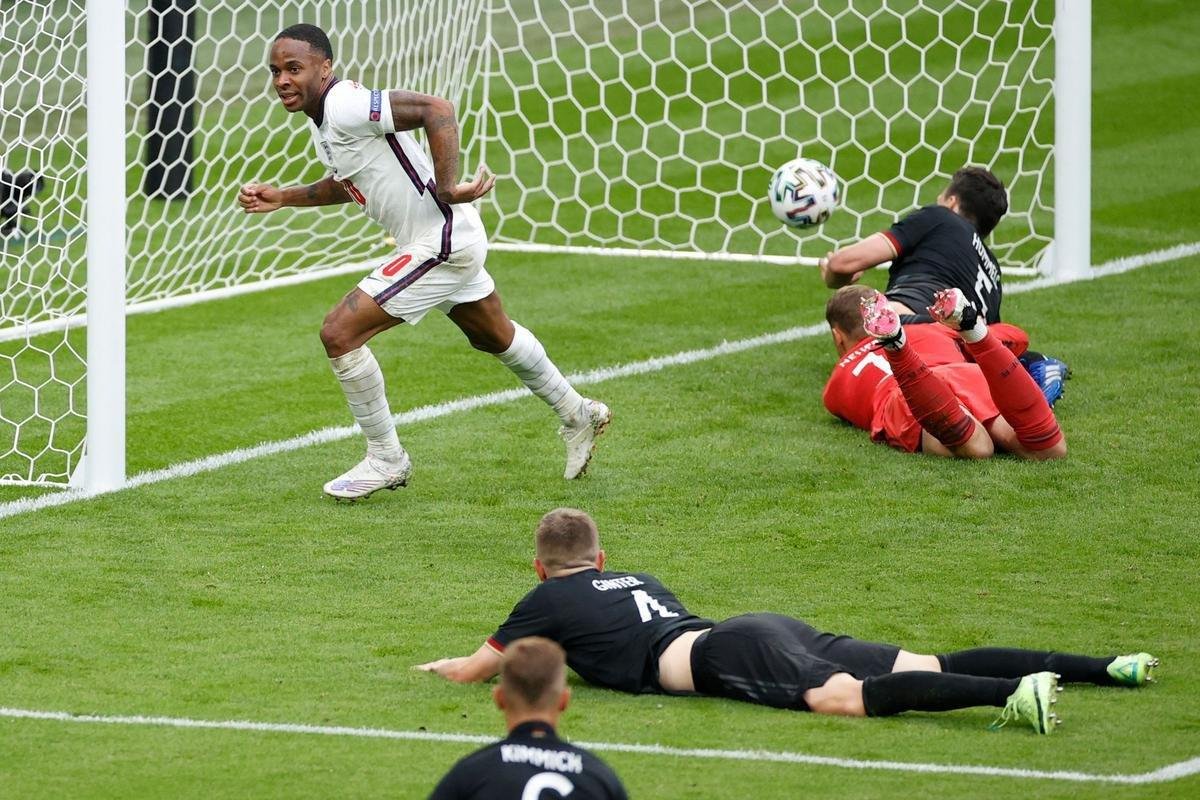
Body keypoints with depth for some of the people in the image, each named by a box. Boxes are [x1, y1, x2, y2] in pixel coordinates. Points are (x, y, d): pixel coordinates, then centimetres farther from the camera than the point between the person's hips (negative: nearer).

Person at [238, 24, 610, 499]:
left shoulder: (345, 107, -23)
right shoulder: (324, 117, 7)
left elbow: (435, 109, -31)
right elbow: (348, 184, 24)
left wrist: (447, 187, -31)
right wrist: (281, 199, 16)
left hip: (439, 243, -11)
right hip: (452, 241, 11)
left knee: (339, 333, -12)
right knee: (494, 337, 30)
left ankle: (386, 459, 1)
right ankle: (577, 415, 49)